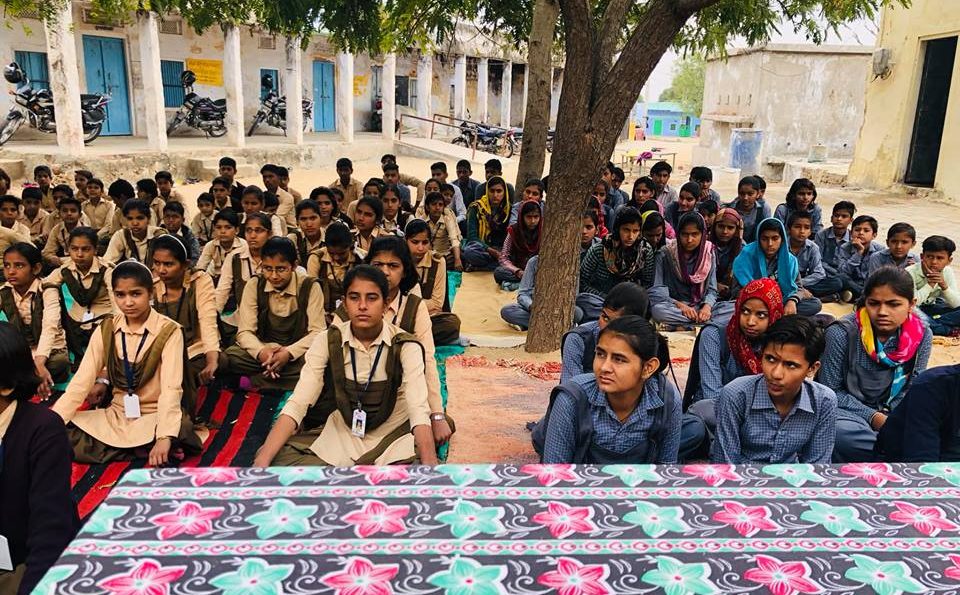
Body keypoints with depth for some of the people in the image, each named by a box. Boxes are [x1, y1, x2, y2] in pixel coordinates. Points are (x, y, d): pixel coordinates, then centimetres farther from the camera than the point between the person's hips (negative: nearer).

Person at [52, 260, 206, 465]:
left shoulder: (168, 331, -11)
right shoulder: (106, 330, 3)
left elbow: (171, 388, -21)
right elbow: (81, 381, -4)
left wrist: (165, 437, -35)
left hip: (154, 416, -6)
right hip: (115, 415, 6)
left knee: (182, 432, -38)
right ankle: (142, 451, -15)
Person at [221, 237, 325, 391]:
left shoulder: (309, 286, -7)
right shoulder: (254, 285, -2)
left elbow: (318, 332, -10)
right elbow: (245, 331, -6)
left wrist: (289, 353, -27)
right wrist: (261, 352, -28)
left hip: (297, 352, -1)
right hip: (263, 349, 2)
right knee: (226, 358, -27)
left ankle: (259, 380, -20)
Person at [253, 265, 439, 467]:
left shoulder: (406, 347, -14)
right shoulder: (328, 341, -9)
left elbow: (419, 410, -27)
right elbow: (296, 404, -16)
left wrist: (430, 464, -44)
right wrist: (261, 463, -29)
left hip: (393, 440, -1)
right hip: (339, 438, 2)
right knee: (276, 455, -22)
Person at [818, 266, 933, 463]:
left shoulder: (921, 336, -4)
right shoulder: (842, 333, -17)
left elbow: (911, 389, 5)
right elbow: (831, 391, -10)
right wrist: (873, 417, -18)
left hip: (891, 412, 4)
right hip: (848, 409, -3)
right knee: (841, 434, -38)